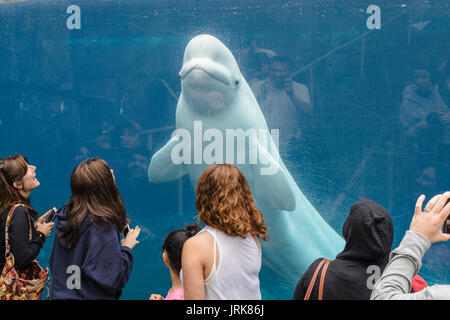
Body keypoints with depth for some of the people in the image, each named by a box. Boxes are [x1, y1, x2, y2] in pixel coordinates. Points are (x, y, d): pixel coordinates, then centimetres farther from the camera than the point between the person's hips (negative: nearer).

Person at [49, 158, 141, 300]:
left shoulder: (64, 217, -1)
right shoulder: (103, 226, -22)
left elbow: (53, 265, 9)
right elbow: (114, 281, -21)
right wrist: (126, 248, -7)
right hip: (90, 296, -7)